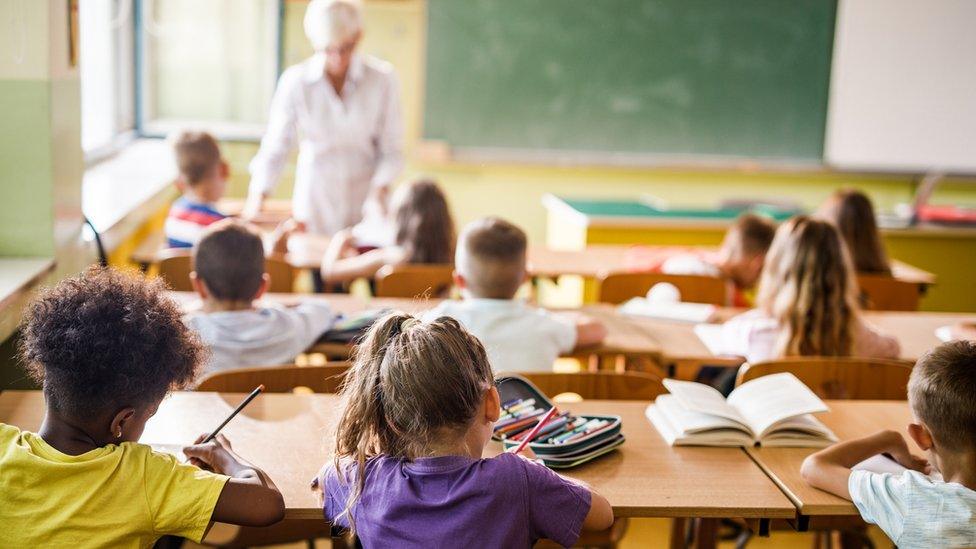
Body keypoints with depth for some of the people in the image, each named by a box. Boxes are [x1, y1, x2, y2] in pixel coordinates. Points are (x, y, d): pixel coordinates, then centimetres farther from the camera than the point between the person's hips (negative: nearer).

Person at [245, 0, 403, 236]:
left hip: (364, 204, 0)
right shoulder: (295, 81, -7)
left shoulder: (382, 78, -7)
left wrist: (379, 192, -17)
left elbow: (391, 149, -2)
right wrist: (257, 198, -18)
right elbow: (275, 148, -6)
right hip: (314, 204, 0)